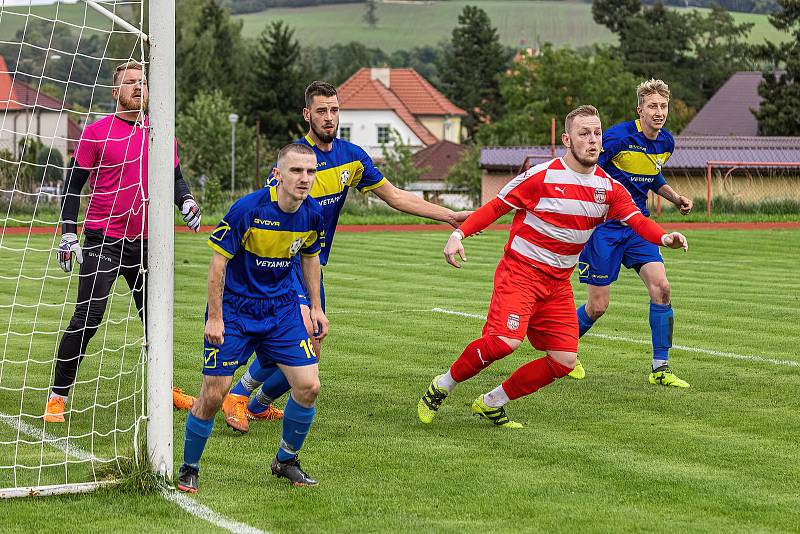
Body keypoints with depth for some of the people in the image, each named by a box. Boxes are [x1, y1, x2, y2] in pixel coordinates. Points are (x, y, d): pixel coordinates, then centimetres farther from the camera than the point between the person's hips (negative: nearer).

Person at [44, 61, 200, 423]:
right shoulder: (97, 132, -4)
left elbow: (175, 178, 19)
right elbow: (74, 184, 0)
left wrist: (186, 202, -1)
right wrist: (68, 233, -6)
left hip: (145, 242, 5)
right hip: (103, 240, -5)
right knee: (87, 318, -11)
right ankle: (58, 396, -4)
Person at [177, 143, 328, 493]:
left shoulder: (312, 214, -5)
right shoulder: (247, 209, -21)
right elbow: (219, 260, -15)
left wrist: (316, 306, 13)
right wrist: (214, 317, -15)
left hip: (282, 310, 5)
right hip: (234, 310, -5)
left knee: (308, 386, -4)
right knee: (213, 394, -6)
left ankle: (286, 461, 18)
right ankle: (189, 468, 14)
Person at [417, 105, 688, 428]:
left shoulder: (608, 188, 3)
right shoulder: (541, 176, -10)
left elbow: (637, 220, -8)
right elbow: (496, 207, -4)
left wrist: (664, 237, -29)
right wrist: (459, 234, -16)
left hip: (558, 284, 6)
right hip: (520, 271, -6)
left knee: (564, 360, -4)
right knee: (506, 340, -27)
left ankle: (490, 404, 13)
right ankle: (441, 387, -4)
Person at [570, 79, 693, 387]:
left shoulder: (666, 143, 4)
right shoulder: (618, 137, -18)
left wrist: (675, 198, 8)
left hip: (638, 226, 6)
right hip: (604, 226, -6)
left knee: (661, 287, -13)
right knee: (598, 306, -3)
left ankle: (660, 369, -4)